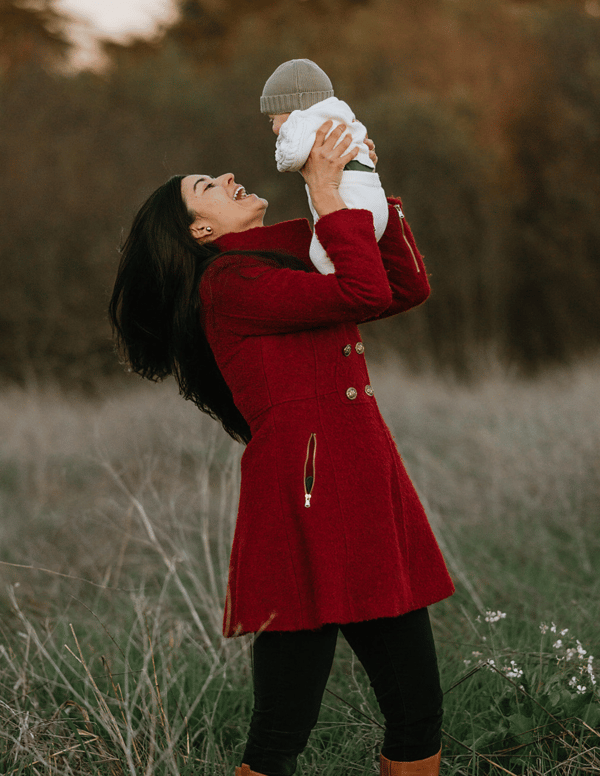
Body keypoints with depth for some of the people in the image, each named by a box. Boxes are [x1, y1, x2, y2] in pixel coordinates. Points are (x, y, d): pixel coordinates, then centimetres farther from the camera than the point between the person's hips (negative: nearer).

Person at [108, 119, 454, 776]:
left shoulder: (288, 270, 24)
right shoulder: (229, 283, -5)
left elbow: (407, 286, 22)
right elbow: (365, 294, -15)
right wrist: (328, 193, -6)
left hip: (364, 500, 9)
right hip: (307, 504, -9)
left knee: (417, 712, 7)